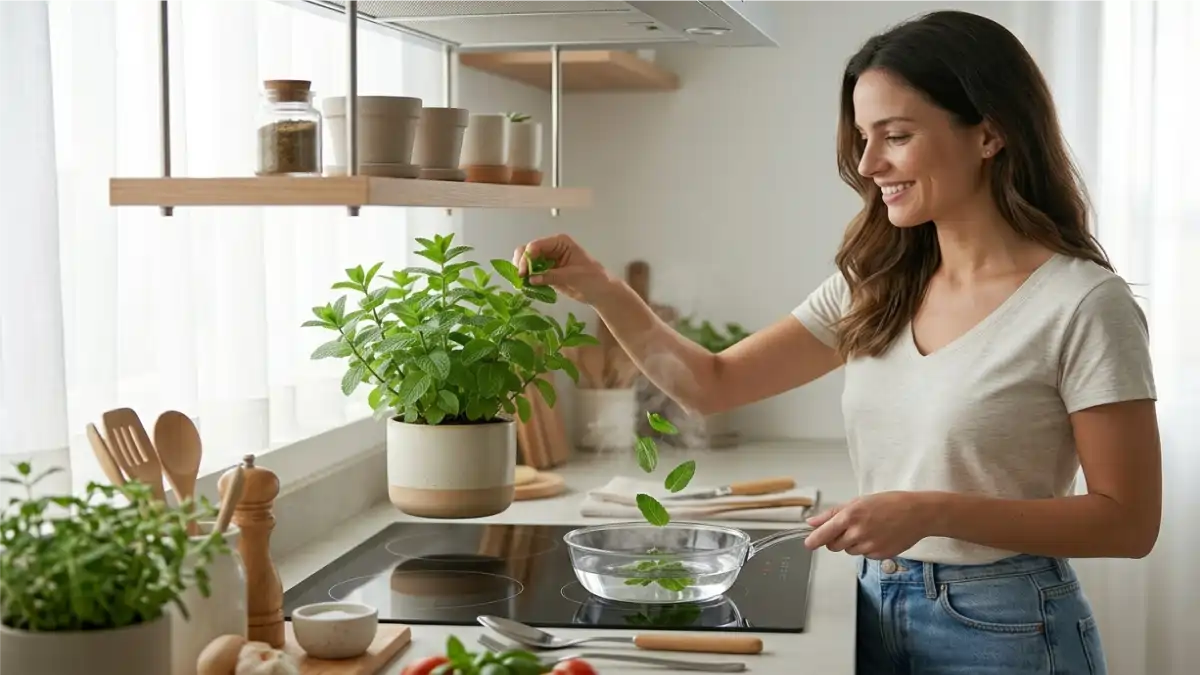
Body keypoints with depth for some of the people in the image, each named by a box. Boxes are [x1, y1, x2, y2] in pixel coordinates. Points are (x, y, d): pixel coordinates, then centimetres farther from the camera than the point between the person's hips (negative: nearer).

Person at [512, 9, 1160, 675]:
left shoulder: (1082, 303, -15)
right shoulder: (874, 287, 2)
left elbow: (1129, 521, -14)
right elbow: (711, 384, 5)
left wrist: (932, 512, -24)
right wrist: (604, 291, -10)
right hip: (876, 613, 6)